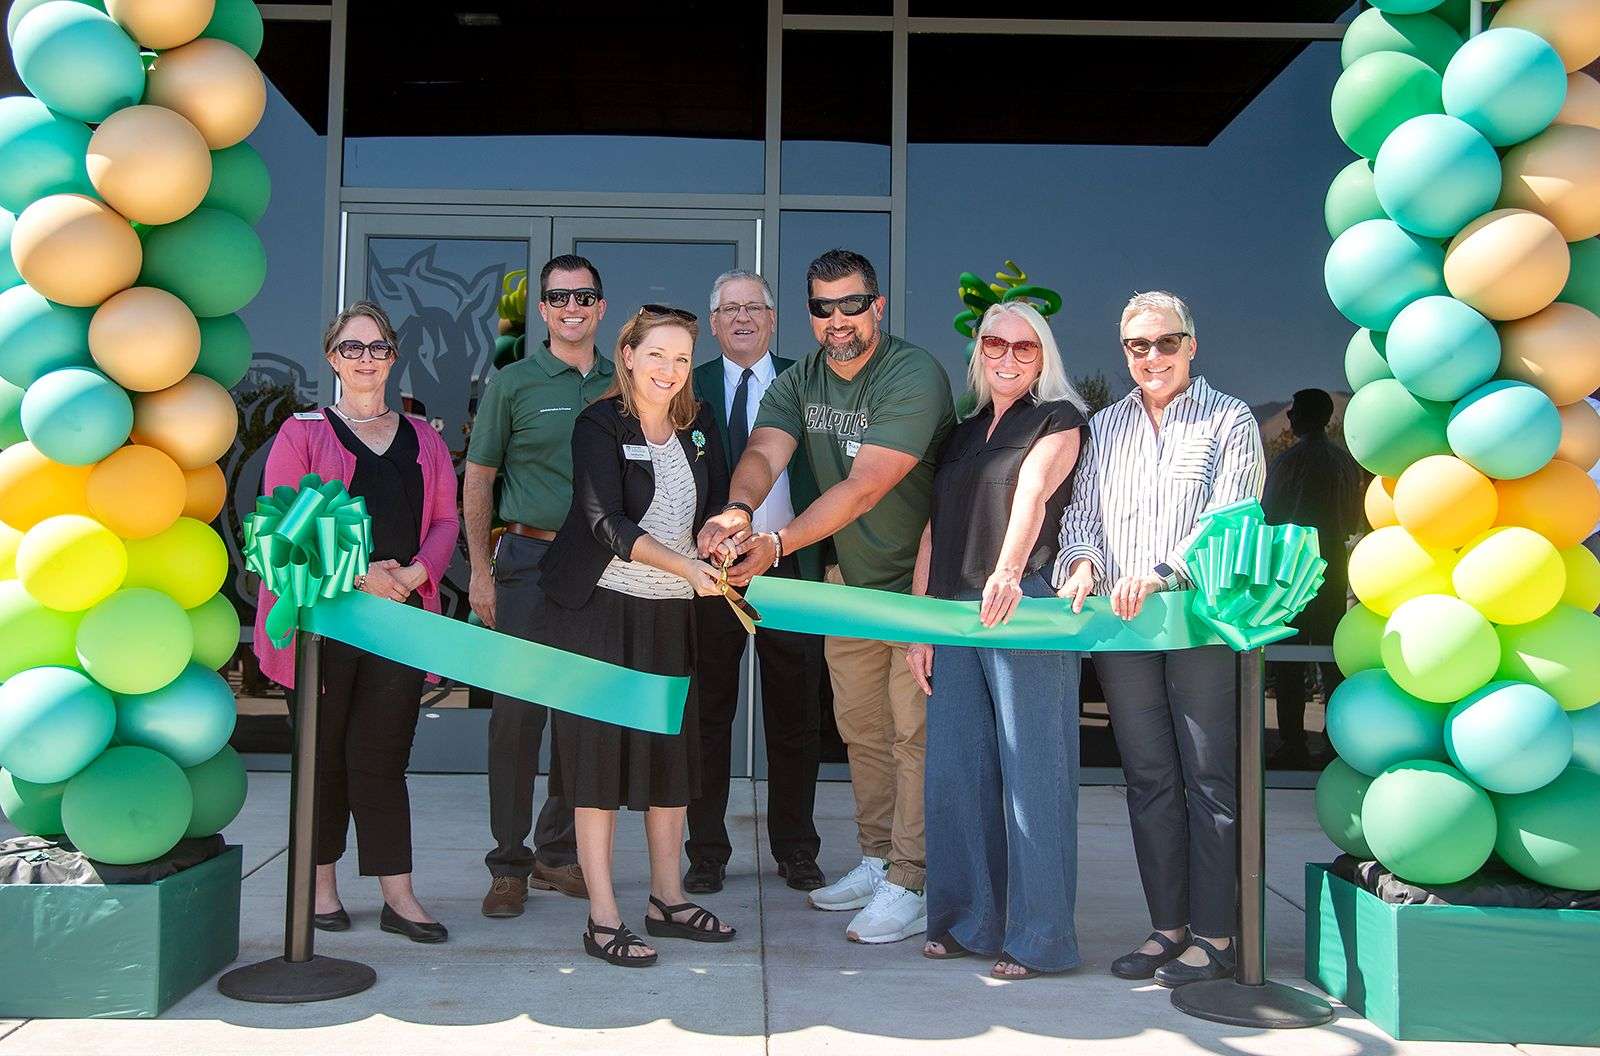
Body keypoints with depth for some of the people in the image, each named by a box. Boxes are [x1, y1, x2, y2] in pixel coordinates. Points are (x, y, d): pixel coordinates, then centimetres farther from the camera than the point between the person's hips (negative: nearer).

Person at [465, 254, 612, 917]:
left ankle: (558, 853, 22)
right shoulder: (513, 383, 2)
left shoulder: (621, 385, 11)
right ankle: (509, 864, 10)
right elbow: (477, 481, 3)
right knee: (518, 712, -2)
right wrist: (480, 570, -4)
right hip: (530, 559, -3)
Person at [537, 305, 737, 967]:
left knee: (672, 748, 9)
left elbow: (717, 508, 10)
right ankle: (602, 918, 5)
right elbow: (607, 522, -20)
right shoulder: (600, 426, -10)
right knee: (598, 750, -2)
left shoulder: (697, 426, 7)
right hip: (597, 607, -6)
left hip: (671, 612, 6)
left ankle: (667, 899, 23)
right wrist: (686, 567, -29)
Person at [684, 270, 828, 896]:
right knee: (707, 715, 7)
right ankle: (707, 852, 19)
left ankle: (795, 850, 23)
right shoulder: (689, 388, 7)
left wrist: (827, 559, -5)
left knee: (795, 716, 9)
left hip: (789, 563, 0)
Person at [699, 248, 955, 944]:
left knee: (914, 730, -5)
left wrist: (778, 543, -39)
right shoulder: (798, 382, 0)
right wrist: (739, 509, -39)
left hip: (922, 579, -7)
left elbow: (864, 487, -31)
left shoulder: (914, 376, -22)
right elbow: (763, 454, -16)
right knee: (860, 728, 14)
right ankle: (877, 858, 29)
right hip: (852, 579, 7)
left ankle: (911, 885, 5)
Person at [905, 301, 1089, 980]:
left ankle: (1039, 937, 6)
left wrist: (1007, 572, -36)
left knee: (1031, 772, -3)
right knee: (955, 771, 6)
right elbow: (934, 530, 17)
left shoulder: (1058, 420, 2)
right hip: (955, 618, 6)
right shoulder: (963, 435, 21)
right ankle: (968, 922, 19)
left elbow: (1032, 496, -18)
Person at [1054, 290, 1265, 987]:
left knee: (1209, 779, -1)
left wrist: (1161, 572, -22)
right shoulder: (1103, 427, 18)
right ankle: (1168, 926, 17)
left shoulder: (1229, 421, 4)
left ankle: (1214, 935, 8)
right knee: (1148, 779, 8)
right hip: (1120, 626, 5)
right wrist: (1083, 561, -9)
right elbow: (1082, 513, 14)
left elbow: (1230, 519, -8)